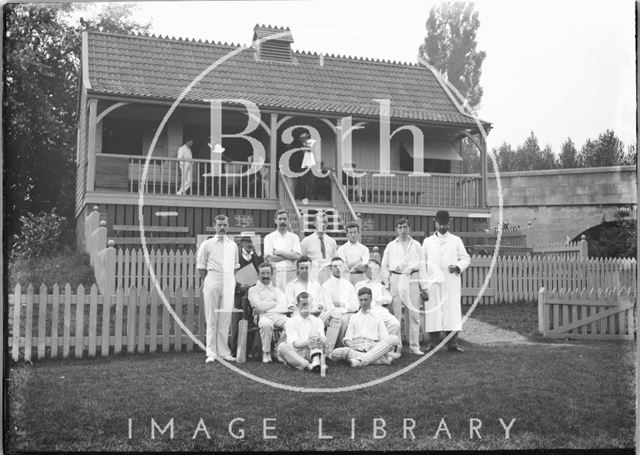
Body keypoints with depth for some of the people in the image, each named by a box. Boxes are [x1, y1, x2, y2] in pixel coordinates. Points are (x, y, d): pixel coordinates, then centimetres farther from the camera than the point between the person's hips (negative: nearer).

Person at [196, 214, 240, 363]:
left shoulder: (233, 245, 14)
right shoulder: (207, 244, 5)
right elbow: (200, 265, 6)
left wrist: (231, 278, 8)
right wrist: (207, 281, 2)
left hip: (229, 281, 3)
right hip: (212, 279, -3)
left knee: (226, 318, 2)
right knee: (212, 318, -2)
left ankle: (223, 351, 8)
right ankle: (211, 352, 1)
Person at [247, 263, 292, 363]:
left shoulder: (277, 290, 27)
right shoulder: (253, 290, 18)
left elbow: (284, 306, 8)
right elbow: (259, 306, 0)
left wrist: (266, 307, -2)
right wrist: (276, 303, 8)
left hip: (280, 315, 3)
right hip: (265, 316, -3)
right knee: (266, 324, -40)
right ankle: (266, 353, -21)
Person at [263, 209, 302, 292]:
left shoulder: (294, 237, 12)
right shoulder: (269, 237, 8)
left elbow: (297, 256, -3)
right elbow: (269, 258, -5)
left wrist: (279, 252, -5)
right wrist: (290, 255, -4)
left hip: (291, 273, 1)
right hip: (275, 273, -1)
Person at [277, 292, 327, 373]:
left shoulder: (317, 321, 15)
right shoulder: (291, 322, 9)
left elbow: (324, 340, -2)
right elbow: (293, 343, -7)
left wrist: (321, 340, -29)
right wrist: (307, 342, -30)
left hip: (311, 353, 1)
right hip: (296, 354, -1)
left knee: (314, 333, -19)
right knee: (282, 346, -28)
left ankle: (316, 361, -45)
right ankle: (309, 366, -42)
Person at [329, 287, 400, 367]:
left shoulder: (377, 318, 24)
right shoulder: (353, 317, 28)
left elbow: (385, 338, 12)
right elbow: (347, 338, 18)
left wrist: (384, 351, -11)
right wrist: (350, 344, -7)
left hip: (374, 347, 0)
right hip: (356, 347, 1)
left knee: (394, 338, -29)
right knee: (335, 353, -31)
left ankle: (361, 360, -40)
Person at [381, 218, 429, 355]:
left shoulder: (416, 245, 12)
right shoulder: (391, 246, 11)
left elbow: (422, 266, 11)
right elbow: (384, 266, 15)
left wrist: (424, 287, 5)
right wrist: (388, 282, 5)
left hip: (412, 280, 0)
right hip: (396, 280, 0)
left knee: (414, 314, -1)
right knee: (396, 315, -1)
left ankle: (414, 346, 4)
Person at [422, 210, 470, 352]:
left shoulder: (456, 240, 13)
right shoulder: (428, 241, 14)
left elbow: (465, 259, 11)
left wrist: (458, 267, -9)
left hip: (451, 281, 0)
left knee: (452, 310, -4)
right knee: (433, 310, -4)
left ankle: (452, 343, -1)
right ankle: (433, 343, 0)